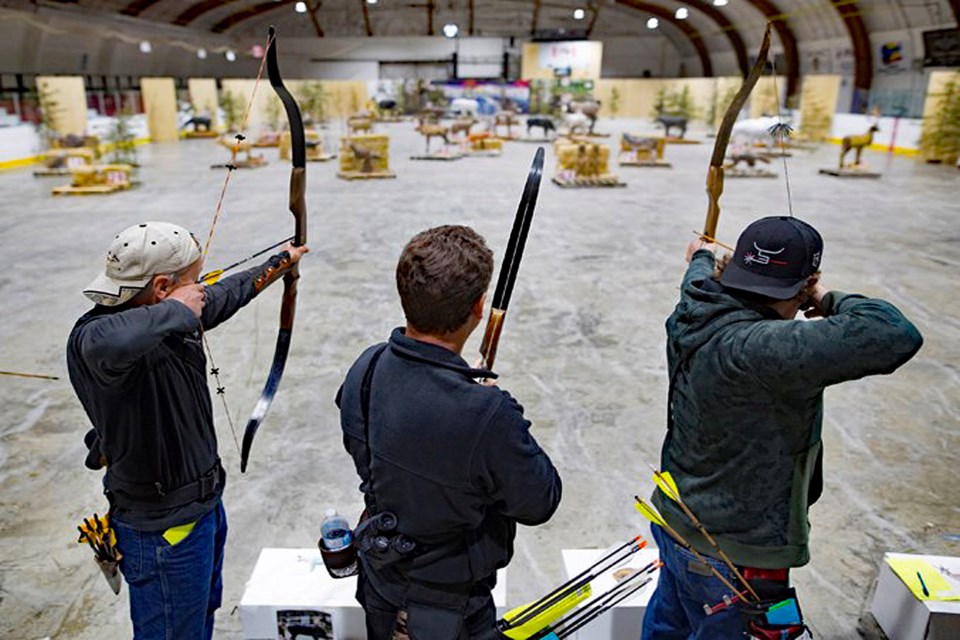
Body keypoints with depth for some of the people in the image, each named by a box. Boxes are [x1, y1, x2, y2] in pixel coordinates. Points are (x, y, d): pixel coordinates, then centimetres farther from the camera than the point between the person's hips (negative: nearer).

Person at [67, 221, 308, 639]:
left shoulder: (176, 317, -4)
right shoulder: (92, 336, -29)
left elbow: (224, 296, 16)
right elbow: (109, 343, -55)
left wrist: (279, 263, 30)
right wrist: (175, 311, -36)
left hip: (202, 505, 9)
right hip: (163, 528, -9)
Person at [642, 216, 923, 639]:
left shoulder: (694, 315, -10)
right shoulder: (761, 349, -36)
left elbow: (701, 278, 15)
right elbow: (895, 336, -39)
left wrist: (702, 257, 39)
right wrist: (832, 301, -18)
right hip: (732, 559, -7)